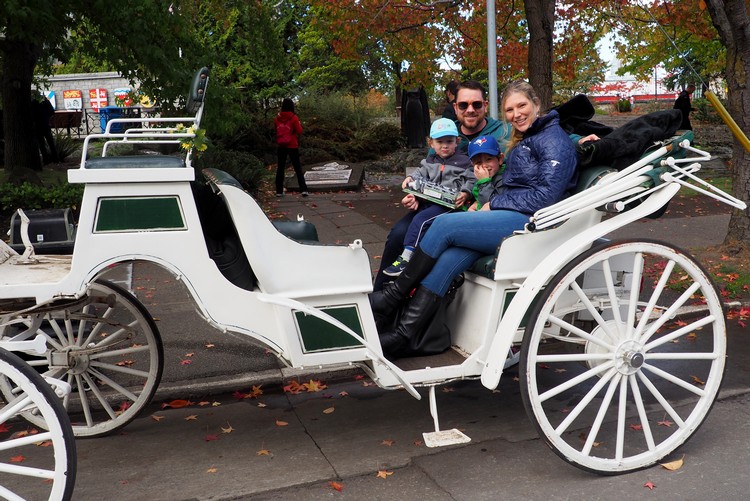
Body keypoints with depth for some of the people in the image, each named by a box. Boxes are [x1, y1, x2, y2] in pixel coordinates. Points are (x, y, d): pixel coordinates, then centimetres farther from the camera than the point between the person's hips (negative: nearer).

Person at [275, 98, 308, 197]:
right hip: (292, 146, -3)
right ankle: (303, 189, -5)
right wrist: (299, 125, 8)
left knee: (280, 168, 10)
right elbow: (299, 131, -8)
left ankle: (279, 191, 7)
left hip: (280, 146, 3)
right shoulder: (293, 118, -9)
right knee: (297, 168, 2)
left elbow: (275, 130, 11)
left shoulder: (277, 118, 1)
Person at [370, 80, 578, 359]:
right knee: (445, 260, -17)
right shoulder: (520, 143, 24)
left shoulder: (554, 139, -4)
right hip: (511, 221, 8)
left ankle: (391, 299, -8)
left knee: (444, 225, -20)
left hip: (531, 223, -8)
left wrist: (494, 205, -8)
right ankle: (401, 337, -23)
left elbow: (547, 195, -14)